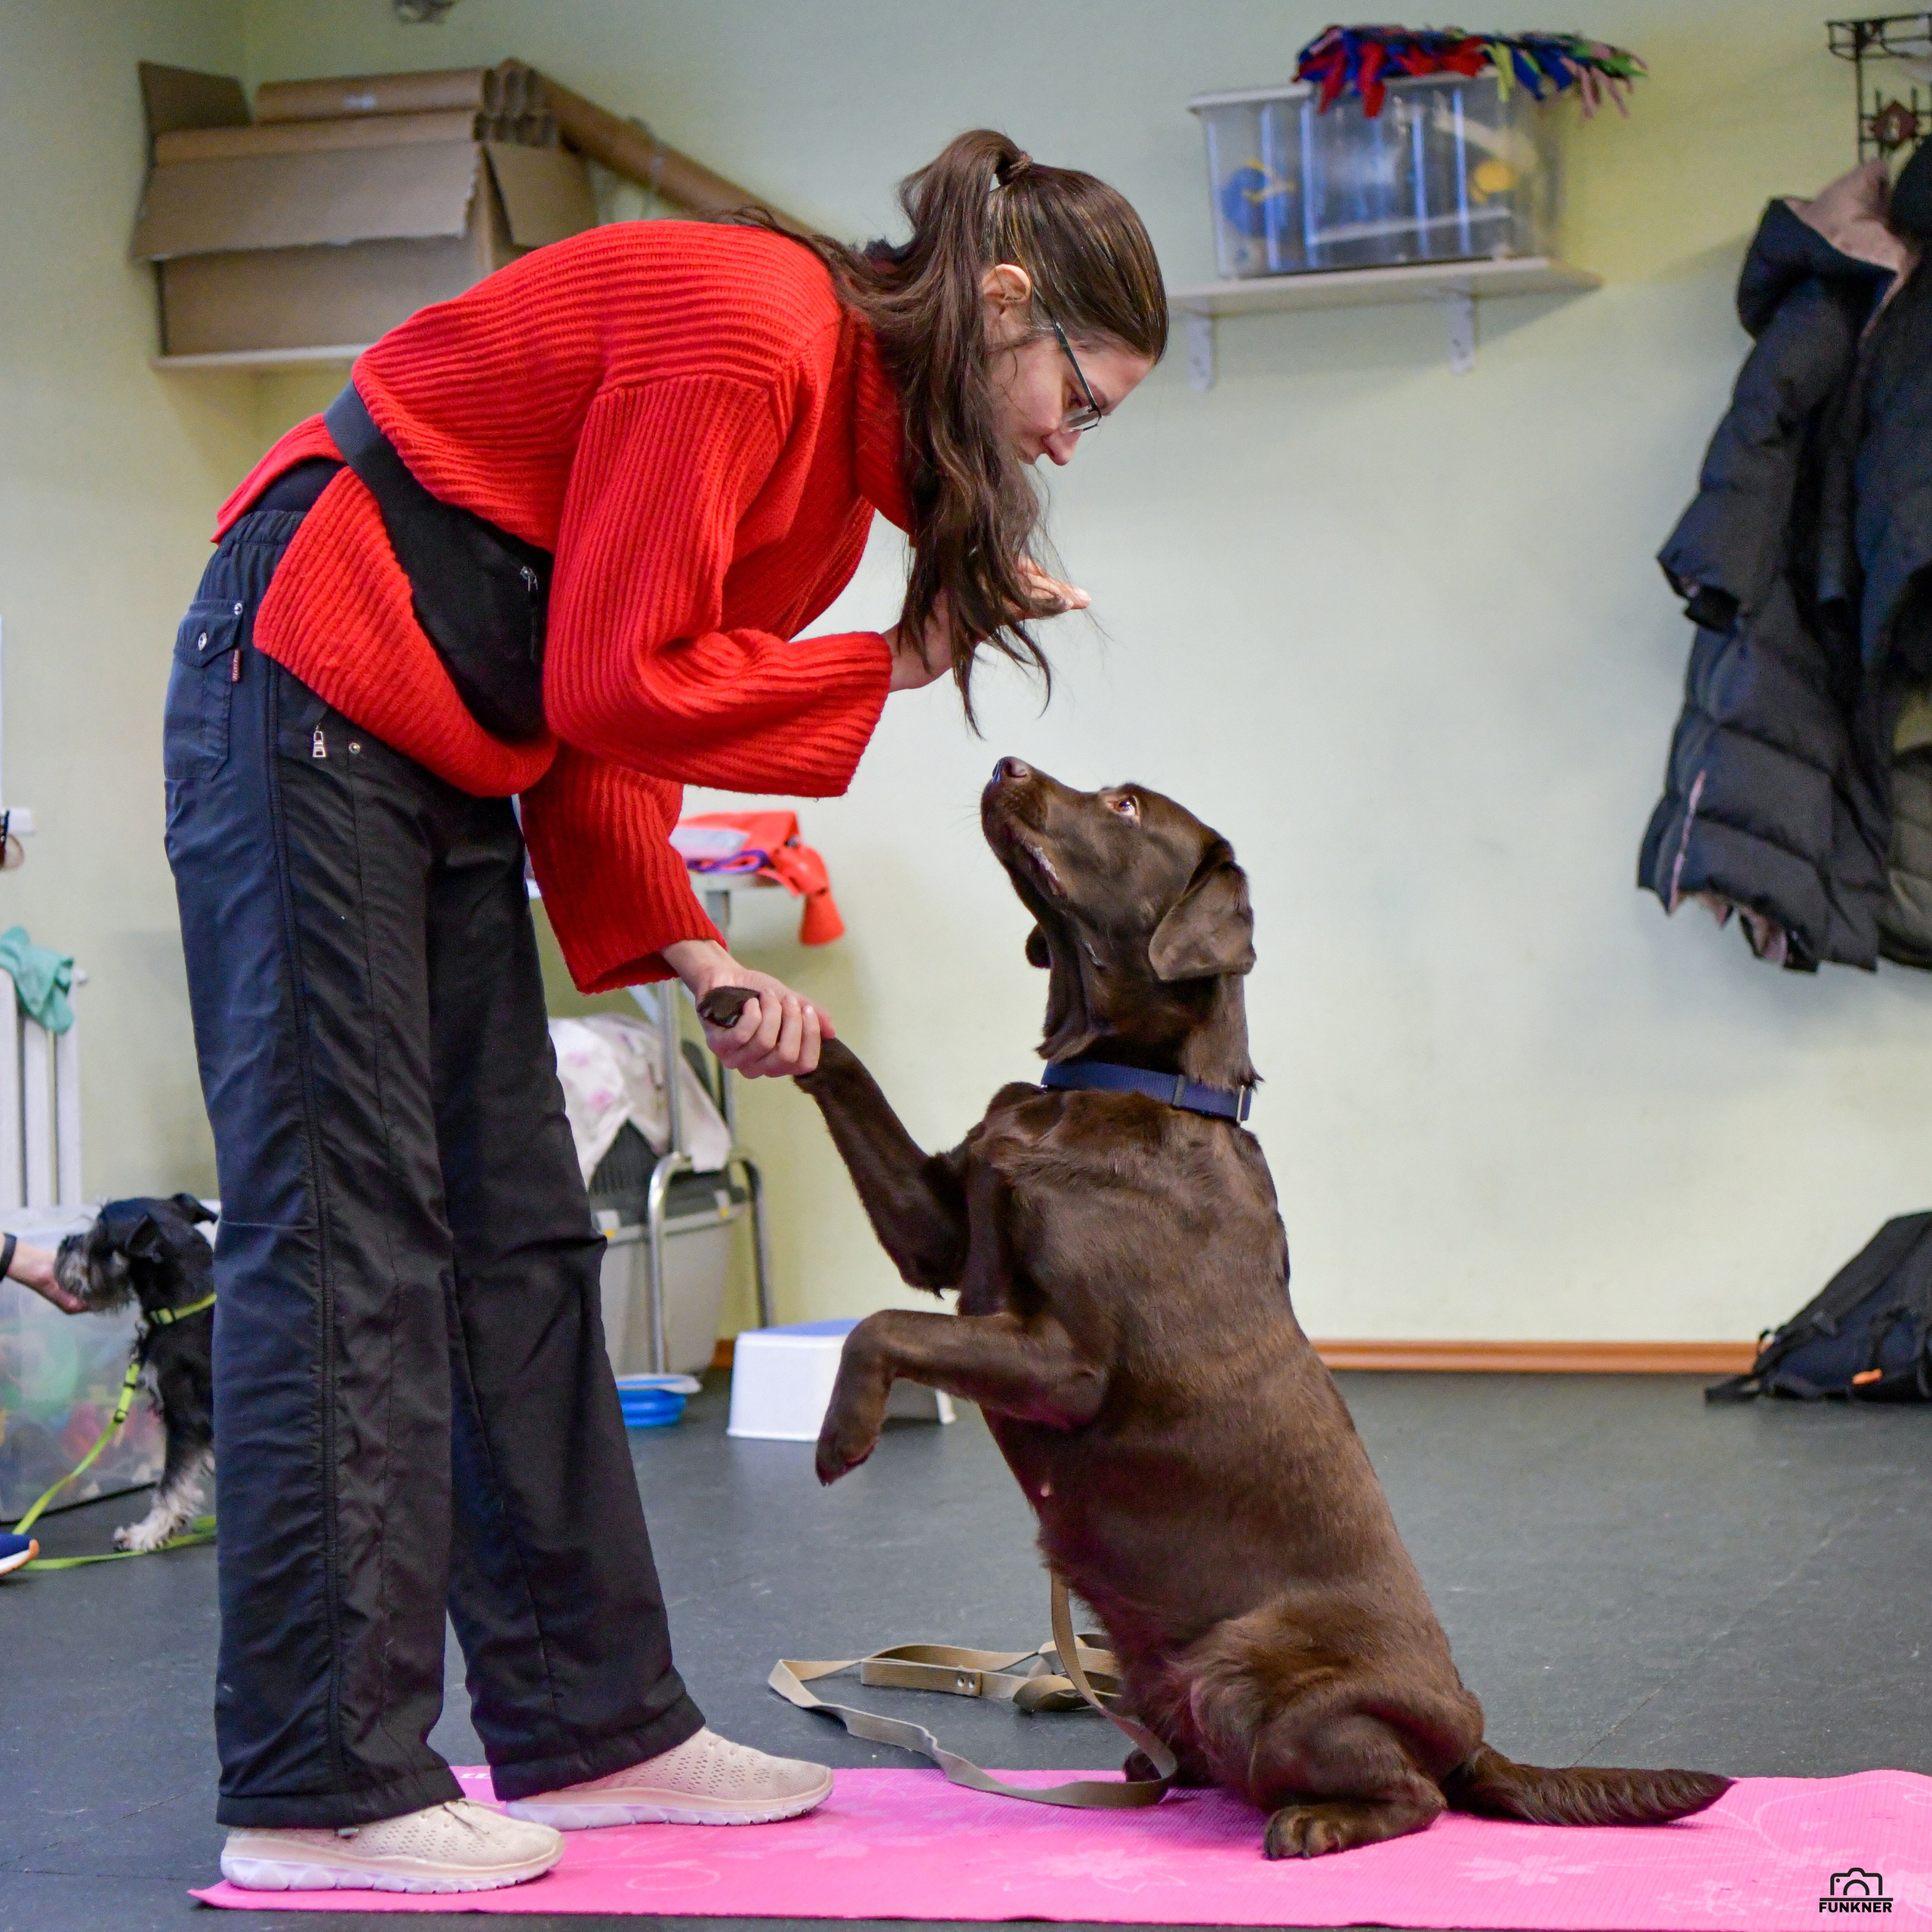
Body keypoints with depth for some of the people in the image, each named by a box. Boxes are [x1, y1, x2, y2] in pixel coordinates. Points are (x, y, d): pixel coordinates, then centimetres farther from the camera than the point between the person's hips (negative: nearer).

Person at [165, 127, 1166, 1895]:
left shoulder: (849, 406, 12)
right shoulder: (745, 336, -19)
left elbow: (594, 714, 12)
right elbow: (615, 687, -20)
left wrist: (695, 960, 1)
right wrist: (900, 663, -11)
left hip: (454, 755, 10)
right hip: (309, 691, -10)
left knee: (522, 1234, 7)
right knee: (344, 1223, -11)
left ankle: (592, 1726, 12)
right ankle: (321, 1789, -7)